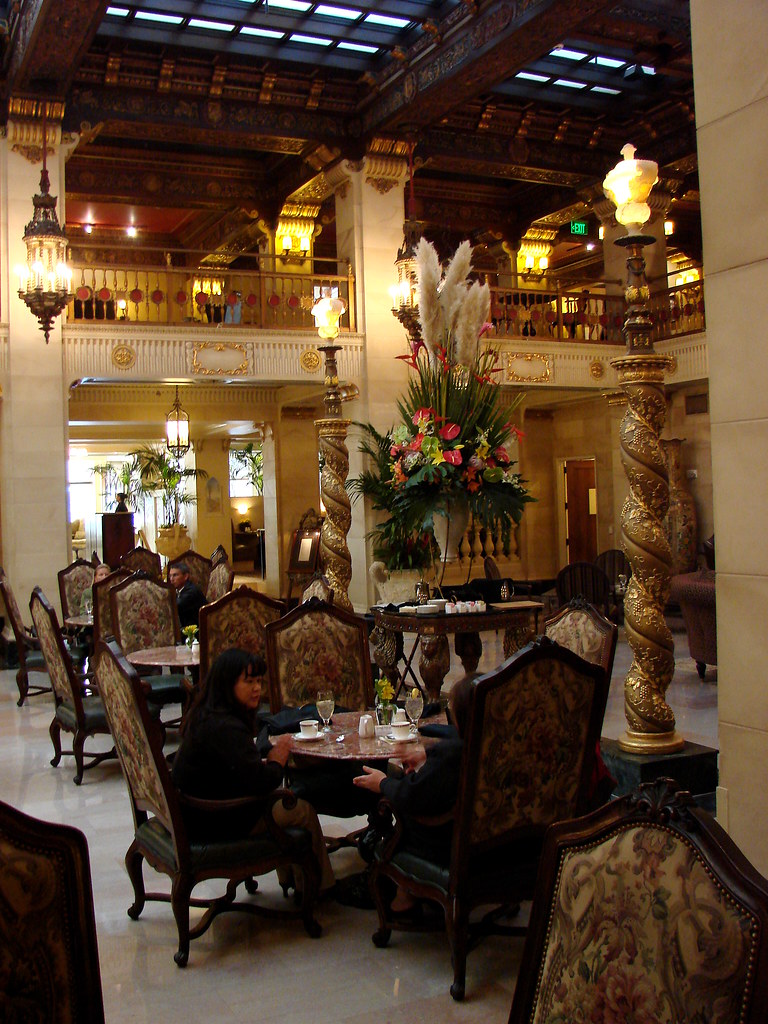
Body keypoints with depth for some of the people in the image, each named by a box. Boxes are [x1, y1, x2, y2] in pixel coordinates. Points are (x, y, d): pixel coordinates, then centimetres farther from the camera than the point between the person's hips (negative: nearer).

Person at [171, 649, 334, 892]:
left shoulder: (204, 715, 5)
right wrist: (276, 761, -10)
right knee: (303, 811, 1)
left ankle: (291, 879, 34)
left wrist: (266, 762, 0)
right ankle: (319, 886, 21)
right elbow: (259, 783, -30)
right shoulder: (225, 728, -28)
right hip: (213, 824, -10)